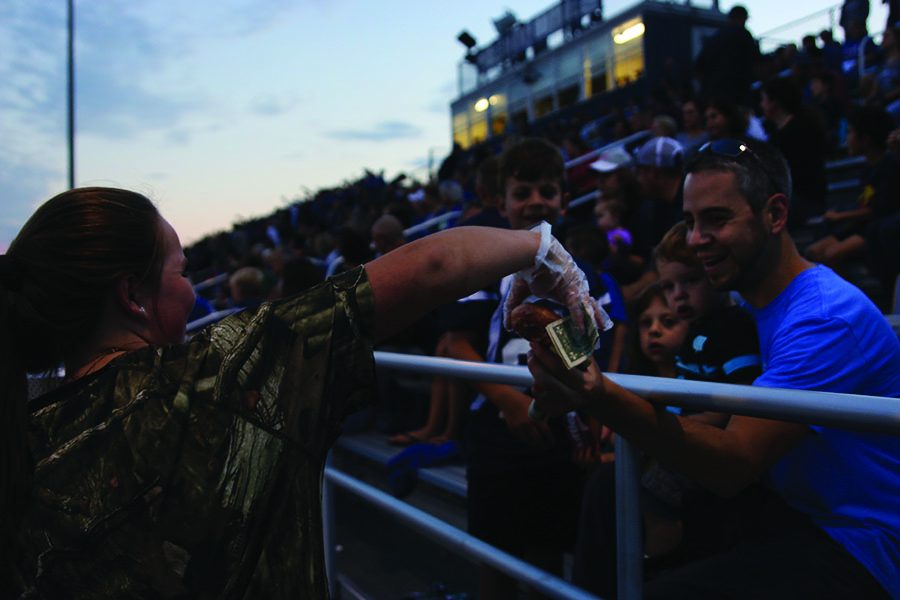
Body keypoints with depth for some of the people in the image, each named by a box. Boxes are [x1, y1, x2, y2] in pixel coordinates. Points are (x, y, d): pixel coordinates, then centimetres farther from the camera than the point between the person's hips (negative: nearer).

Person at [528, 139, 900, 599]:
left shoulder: (828, 316, -22)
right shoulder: (755, 302, 6)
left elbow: (737, 462, -29)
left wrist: (604, 400, -43)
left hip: (855, 545, -8)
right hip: (794, 510, 9)